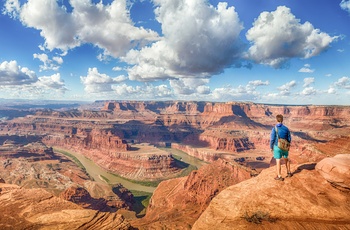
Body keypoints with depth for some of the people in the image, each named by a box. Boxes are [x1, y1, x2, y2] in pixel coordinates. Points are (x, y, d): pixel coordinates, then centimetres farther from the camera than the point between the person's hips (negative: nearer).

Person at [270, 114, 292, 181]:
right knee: (286, 159, 24)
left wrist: (271, 147, 0)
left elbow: (272, 139, -14)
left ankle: (279, 176, 7)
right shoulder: (286, 128, -4)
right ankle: (289, 172, 36)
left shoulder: (274, 129, -15)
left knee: (278, 161, 3)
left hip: (277, 147, -4)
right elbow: (289, 139, 2)